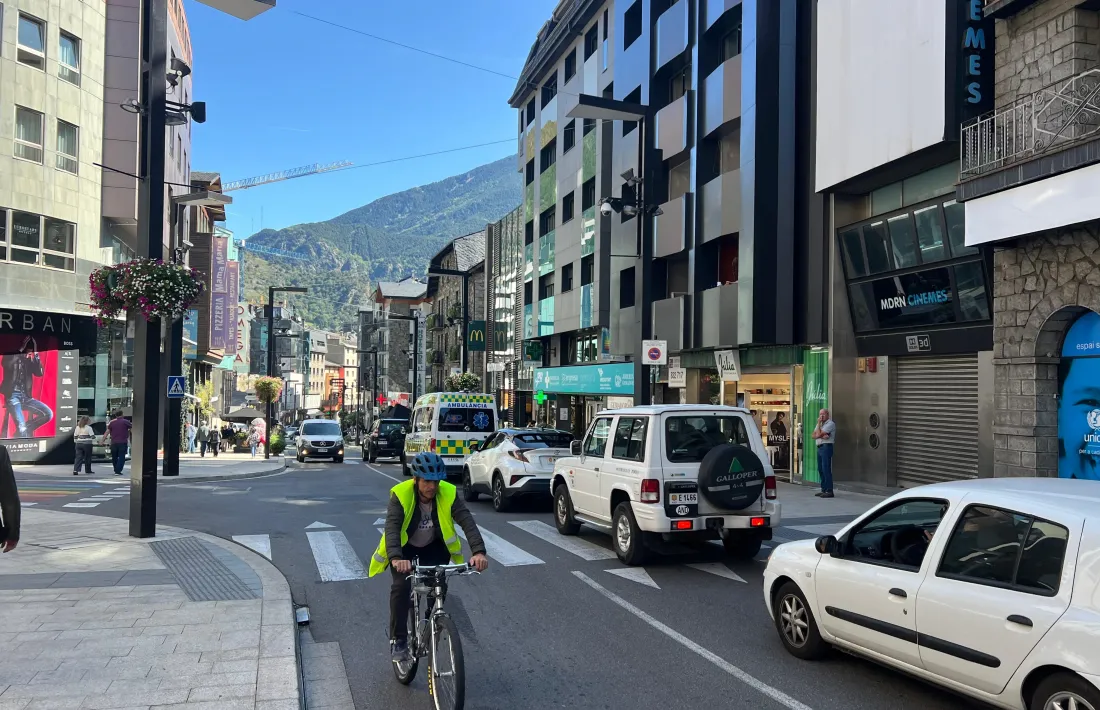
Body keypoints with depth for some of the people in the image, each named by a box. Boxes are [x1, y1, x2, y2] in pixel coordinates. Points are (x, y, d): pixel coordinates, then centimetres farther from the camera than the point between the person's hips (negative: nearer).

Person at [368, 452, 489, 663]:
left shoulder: (449, 493, -24)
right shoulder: (401, 494, -29)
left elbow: (467, 521, -33)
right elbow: (392, 527, -40)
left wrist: (479, 551, -48)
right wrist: (396, 558, -57)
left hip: (434, 546, 2)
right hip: (405, 547, -2)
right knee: (401, 586, -20)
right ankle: (398, 639, -3)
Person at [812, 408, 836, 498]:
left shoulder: (830, 424, -8)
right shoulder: (820, 424, 20)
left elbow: (818, 434, -16)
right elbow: (814, 436, 7)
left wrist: (819, 423, -6)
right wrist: (822, 436, -11)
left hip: (826, 447, -9)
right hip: (819, 447, 9)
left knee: (826, 469, -12)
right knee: (820, 469, 9)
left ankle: (829, 491, -12)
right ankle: (824, 490, 15)